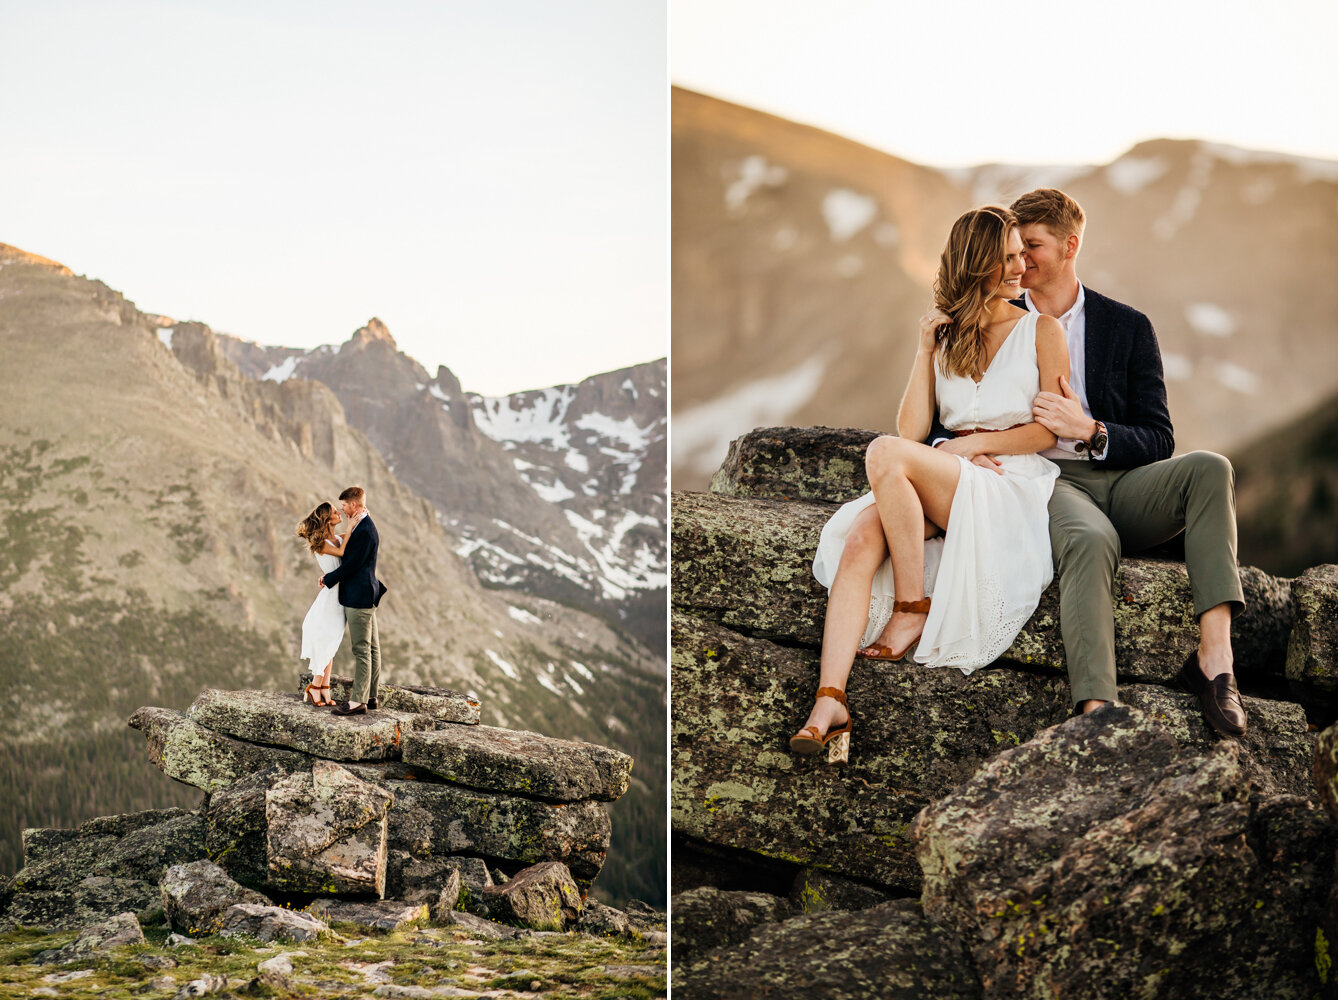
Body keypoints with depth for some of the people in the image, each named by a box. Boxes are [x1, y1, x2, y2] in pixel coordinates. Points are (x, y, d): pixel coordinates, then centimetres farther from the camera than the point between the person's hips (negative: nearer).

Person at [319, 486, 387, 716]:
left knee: (361, 650, -8)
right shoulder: (363, 527, 13)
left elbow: (352, 564, -20)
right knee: (371, 647, 13)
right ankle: (371, 695, 19)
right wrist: (331, 576, 10)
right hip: (364, 596, 11)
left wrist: (328, 579, -7)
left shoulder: (365, 531, -19)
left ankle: (358, 701, -6)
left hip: (359, 597, -11)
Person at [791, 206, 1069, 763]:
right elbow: (913, 428, 10)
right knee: (863, 538, -29)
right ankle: (829, 701, -42)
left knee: (884, 454, -31)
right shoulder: (946, 335, 20)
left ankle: (913, 610, -22)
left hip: (1014, 486, -4)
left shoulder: (1041, 331, 11)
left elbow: (1054, 429, 1)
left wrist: (970, 444, -6)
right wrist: (926, 349, 3)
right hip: (945, 488, 4)